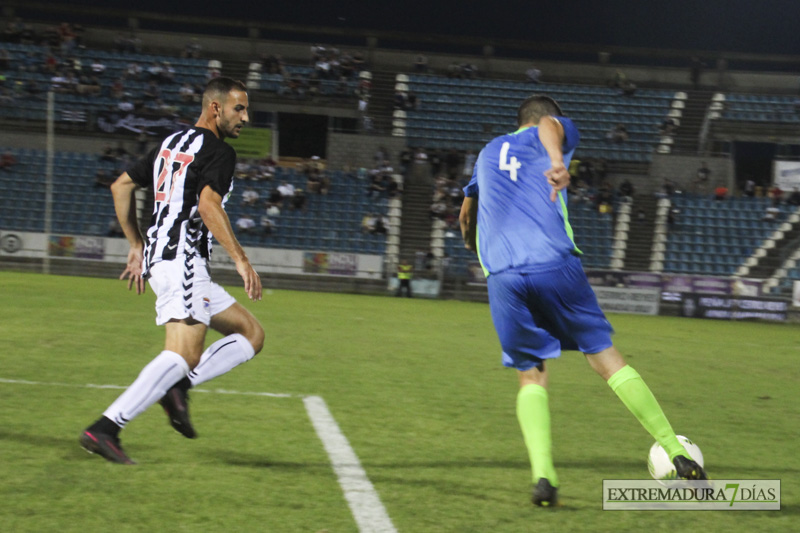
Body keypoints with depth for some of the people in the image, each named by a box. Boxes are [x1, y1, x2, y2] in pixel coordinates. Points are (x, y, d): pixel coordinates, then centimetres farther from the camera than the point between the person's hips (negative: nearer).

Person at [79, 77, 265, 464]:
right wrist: (240, 259, -22)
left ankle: (178, 386, -5)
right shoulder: (218, 152, -6)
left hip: (158, 255, 10)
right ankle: (106, 428, -25)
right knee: (183, 355, -19)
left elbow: (121, 186, 23)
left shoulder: (171, 142, 21)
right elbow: (208, 204, -23)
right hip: (183, 261, -10)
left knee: (251, 334, 12)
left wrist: (137, 246, 25)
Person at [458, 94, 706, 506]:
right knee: (606, 359, 5)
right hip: (555, 264, -3)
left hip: (502, 277, 3)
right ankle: (677, 454, 4)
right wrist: (558, 161, -32)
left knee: (531, 376, 11)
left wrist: (472, 243, 68)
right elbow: (551, 126, -10)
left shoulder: (489, 152, 29)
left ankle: (542, 475, -10)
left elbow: (467, 212, 45)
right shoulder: (556, 133, 17)